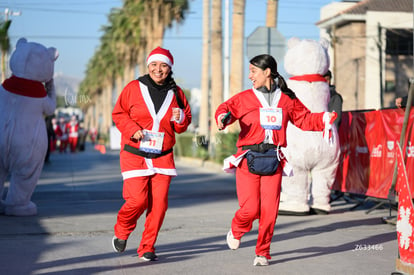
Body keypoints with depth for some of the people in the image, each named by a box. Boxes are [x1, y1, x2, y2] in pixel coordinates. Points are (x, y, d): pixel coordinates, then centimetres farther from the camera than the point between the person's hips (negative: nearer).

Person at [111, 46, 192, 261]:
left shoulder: (176, 92, 7)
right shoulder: (134, 88, -1)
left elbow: (183, 126, 15)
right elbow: (118, 114, 4)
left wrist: (180, 119, -8)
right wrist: (132, 129, -12)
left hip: (163, 157, 3)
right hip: (134, 154, -3)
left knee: (159, 203, -3)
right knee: (137, 200, -12)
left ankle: (147, 248, 11)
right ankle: (121, 232, 19)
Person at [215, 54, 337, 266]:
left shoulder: (287, 99, 9)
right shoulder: (245, 98, 3)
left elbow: (305, 119, 13)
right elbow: (226, 108, -6)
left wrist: (323, 119, -3)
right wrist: (224, 118, -29)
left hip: (273, 161, 2)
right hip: (248, 160, -1)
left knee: (269, 210, -2)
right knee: (249, 209, -9)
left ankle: (262, 253, 17)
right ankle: (236, 232, 25)